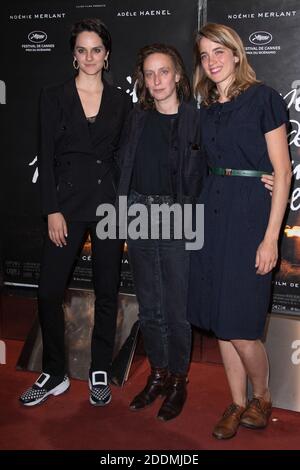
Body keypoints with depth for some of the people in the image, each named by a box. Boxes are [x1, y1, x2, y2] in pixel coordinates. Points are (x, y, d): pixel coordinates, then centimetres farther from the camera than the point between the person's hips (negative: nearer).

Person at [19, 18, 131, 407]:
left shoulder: (121, 102, 8)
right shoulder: (54, 97, 4)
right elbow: (46, 156, 0)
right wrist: (52, 210, -7)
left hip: (110, 203, 1)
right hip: (67, 201, -1)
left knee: (106, 291, 7)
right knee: (49, 291, -3)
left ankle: (99, 373, 23)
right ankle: (54, 374, 17)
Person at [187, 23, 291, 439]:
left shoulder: (263, 98, -5)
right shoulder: (208, 110, 14)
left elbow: (283, 172, -8)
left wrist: (271, 237, -14)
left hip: (250, 215, -6)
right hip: (213, 212, 6)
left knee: (240, 327, -5)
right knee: (219, 321, 9)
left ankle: (262, 398, 23)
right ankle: (238, 405, 26)